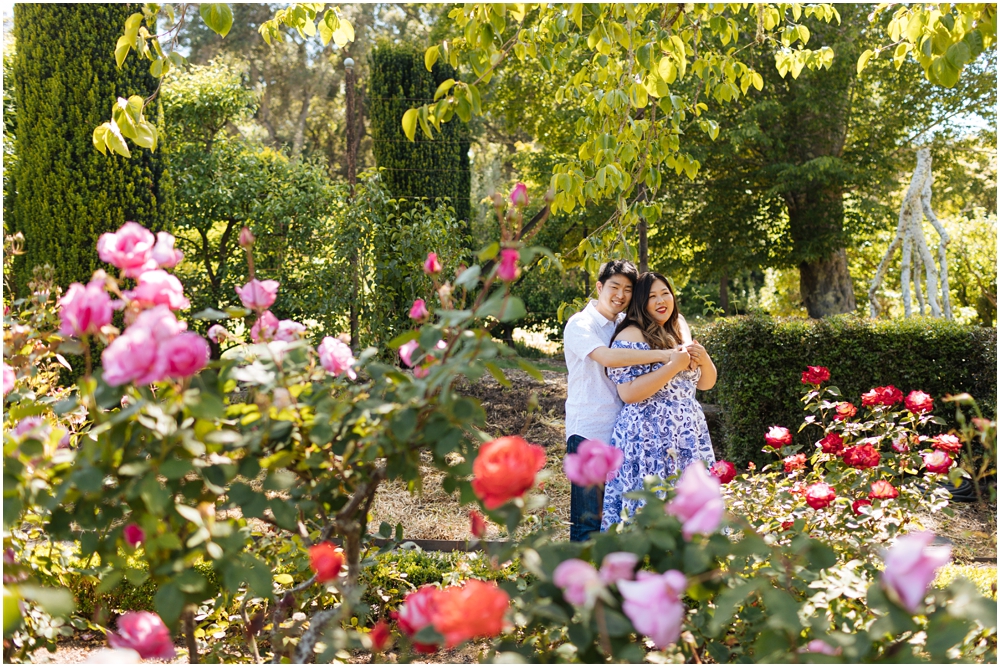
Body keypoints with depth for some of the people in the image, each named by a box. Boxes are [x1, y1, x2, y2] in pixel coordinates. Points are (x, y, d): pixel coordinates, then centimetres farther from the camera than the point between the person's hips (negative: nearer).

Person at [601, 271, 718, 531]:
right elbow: (628, 392, -18)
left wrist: (704, 360, -3)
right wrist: (674, 366, -19)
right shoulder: (631, 336, -9)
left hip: (688, 436, 7)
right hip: (648, 439, -7)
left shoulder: (681, 333, 14)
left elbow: (705, 383, 18)